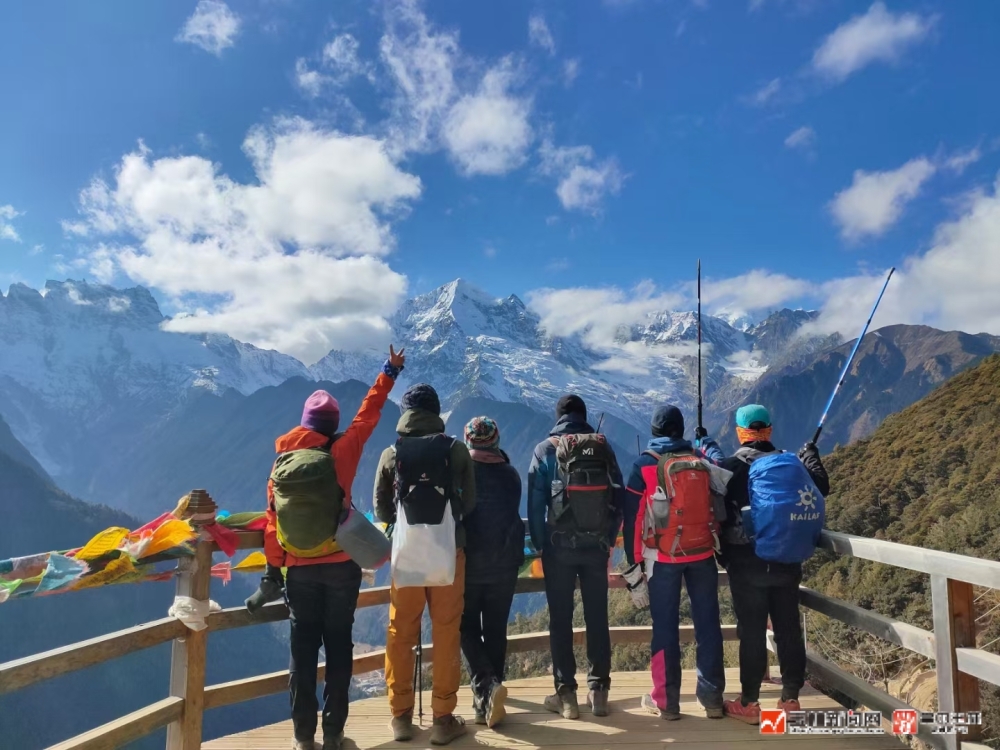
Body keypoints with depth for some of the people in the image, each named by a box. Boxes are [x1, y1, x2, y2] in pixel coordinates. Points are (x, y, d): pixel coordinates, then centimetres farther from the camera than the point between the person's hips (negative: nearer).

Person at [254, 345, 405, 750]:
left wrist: (272, 569, 6)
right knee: (338, 646, 7)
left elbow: (273, 517, 1)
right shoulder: (343, 449, -6)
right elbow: (369, 412, 5)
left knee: (303, 648, 10)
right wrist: (390, 371, 17)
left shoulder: (284, 458, 1)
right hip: (341, 564, -2)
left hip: (300, 568, 2)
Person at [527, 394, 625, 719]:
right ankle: (599, 691, 17)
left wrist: (539, 545, 1)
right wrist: (609, 541, 10)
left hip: (559, 544, -2)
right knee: (597, 617, 11)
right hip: (597, 545, 2)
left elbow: (535, 503, -7)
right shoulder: (604, 446, 2)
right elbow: (619, 497, 2)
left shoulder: (546, 449, -4)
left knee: (560, 619, 7)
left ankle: (566, 694, 11)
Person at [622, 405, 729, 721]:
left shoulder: (645, 465, -5)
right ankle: (712, 697, 19)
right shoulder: (702, 459, 3)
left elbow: (633, 521, -6)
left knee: (665, 626, 6)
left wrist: (634, 570, 0)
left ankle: (666, 701, 13)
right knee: (708, 623, 11)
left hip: (663, 557, -2)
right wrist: (707, 443, 39)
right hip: (702, 554, 3)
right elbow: (722, 490, 25)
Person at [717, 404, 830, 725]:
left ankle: (749, 704, 10)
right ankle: (790, 699, 22)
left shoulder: (730, 467, -10)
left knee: (752, 632, 2)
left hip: (746, 563, -3)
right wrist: (811, 456, 28)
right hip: (786, 563, 4)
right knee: (788, 629, 12)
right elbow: (822, 487, 15)